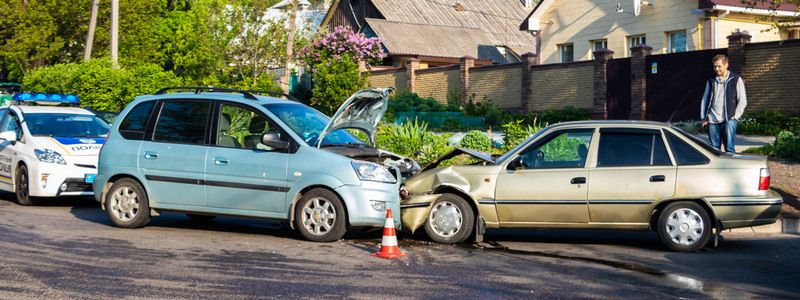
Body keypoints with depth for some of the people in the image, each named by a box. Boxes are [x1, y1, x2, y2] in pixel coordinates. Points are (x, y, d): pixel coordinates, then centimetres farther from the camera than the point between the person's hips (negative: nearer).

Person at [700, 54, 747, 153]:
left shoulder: (736, 79, 4)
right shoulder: (711, 81, 16)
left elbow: (742, 100, 2)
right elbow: (705, 99, 19)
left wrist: (735, 116, -6)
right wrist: (703, 117, 11)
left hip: (729, 120, -4)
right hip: (712, 121, 4)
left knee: (729, 148, -8)